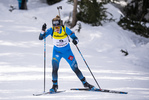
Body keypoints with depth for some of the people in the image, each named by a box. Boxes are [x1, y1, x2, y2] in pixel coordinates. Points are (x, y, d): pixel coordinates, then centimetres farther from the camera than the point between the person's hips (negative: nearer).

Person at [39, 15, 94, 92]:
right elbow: (40, 38, -21)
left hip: (67, 51, 0)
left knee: (75, 69, 1)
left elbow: (75, 37, -21)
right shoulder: (51, 30, -20)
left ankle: (85, 83, 19)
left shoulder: (65, 29, -23)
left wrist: (75, 40, -45)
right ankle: (55, 86, -7)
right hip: (57, 52, 1)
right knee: (54, 68, -21)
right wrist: (43, 30, -39)